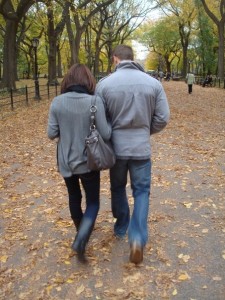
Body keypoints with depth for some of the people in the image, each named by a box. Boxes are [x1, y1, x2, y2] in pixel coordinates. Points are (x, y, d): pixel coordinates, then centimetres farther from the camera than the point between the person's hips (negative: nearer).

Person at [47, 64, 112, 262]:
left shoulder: (57, 102, -7)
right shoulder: (95, 101, -16)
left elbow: (52, 134, -4)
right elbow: (105, 134, -15)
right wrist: (109, 124, 5)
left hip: (65, 161, 4)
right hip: (88, 161, -3)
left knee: (74, 197, 24)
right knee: (93, 202, 10)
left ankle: (82, 231, 43)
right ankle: (81, 240, -7)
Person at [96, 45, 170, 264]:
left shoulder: (104, 84, -9)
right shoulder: (153, 83, -5)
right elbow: (162, 119, -3)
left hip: (116, 147, 0)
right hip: (142, 148, 0)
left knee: (117, 188, 21)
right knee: (141, 191, 11)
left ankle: (121, 227, 38)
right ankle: (138, 238, -3)